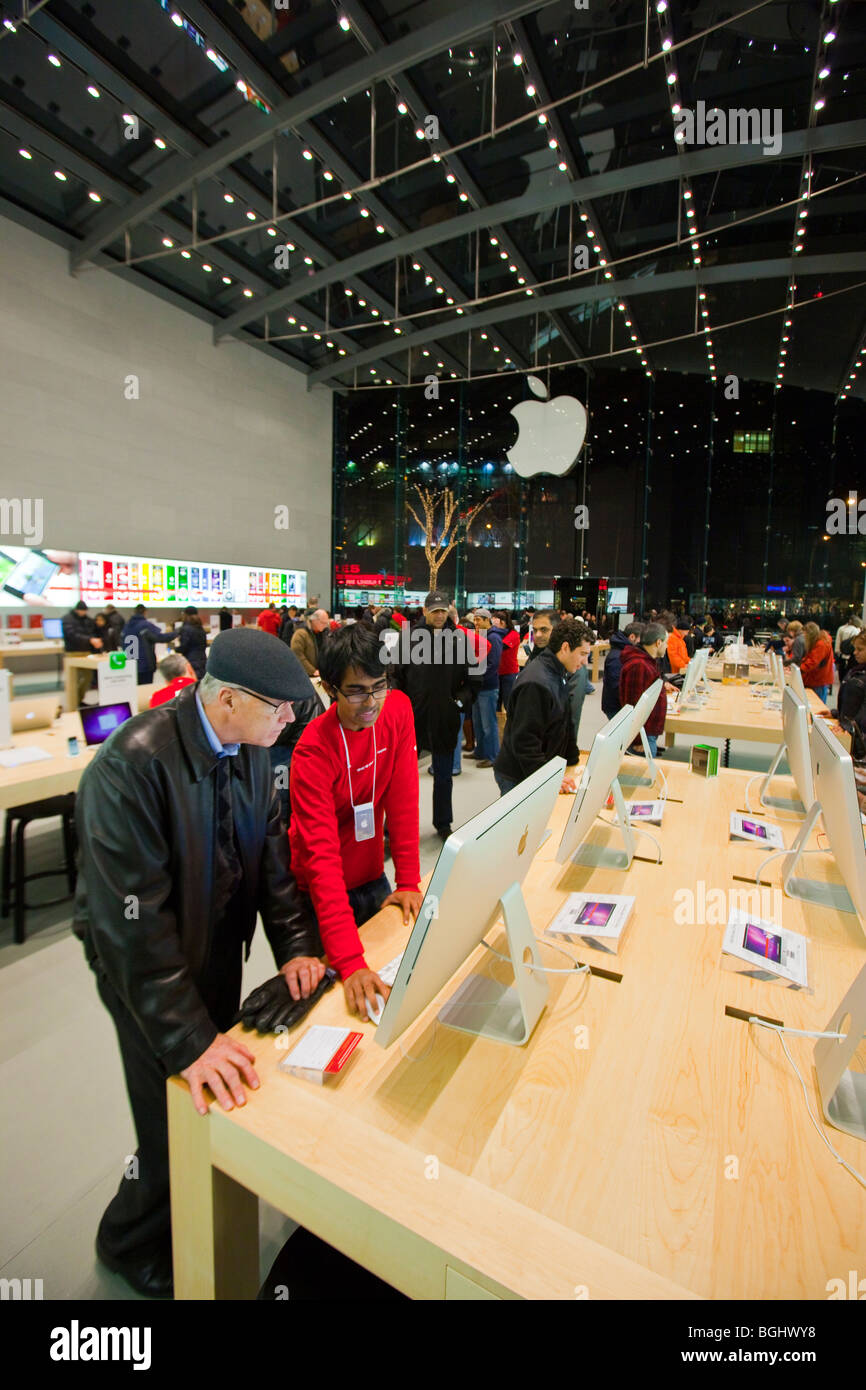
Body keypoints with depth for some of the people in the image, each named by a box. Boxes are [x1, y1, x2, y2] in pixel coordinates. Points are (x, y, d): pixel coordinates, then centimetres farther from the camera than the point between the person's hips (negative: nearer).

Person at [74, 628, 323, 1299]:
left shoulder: (251, 746, -9)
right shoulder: (130, 766, -31)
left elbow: (271, 847, 0)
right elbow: (131, 920, -30)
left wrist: (295, 944, -6)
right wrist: (188, 1041, -28)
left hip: (220, 944, 6)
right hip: (145, 961, -6)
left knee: (225, 1092, 22)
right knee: (179, 1122, 8)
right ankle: (133, 1242, 41)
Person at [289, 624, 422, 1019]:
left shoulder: (398, 709, -13)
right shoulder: (313, 750, -28)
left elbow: (403, 798, -10)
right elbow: (321, 854, -34)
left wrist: (408, 881, -12)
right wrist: (350, 961, -41)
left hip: (373, 879, 5)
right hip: (321, 892, -4)